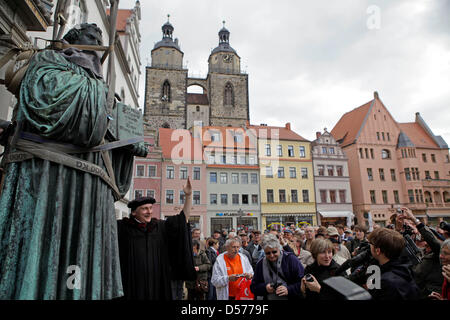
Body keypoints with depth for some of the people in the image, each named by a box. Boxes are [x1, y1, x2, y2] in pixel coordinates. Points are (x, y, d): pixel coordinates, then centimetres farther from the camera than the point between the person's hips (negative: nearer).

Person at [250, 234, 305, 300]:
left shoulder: (291, 259, -12)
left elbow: (303, 282, -14)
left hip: (291, 298, -2)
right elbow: (253, 287, 1)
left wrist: (288, 290, -27)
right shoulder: (260, 264, -1)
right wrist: (265, 288, -17)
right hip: (268, 298, 3)